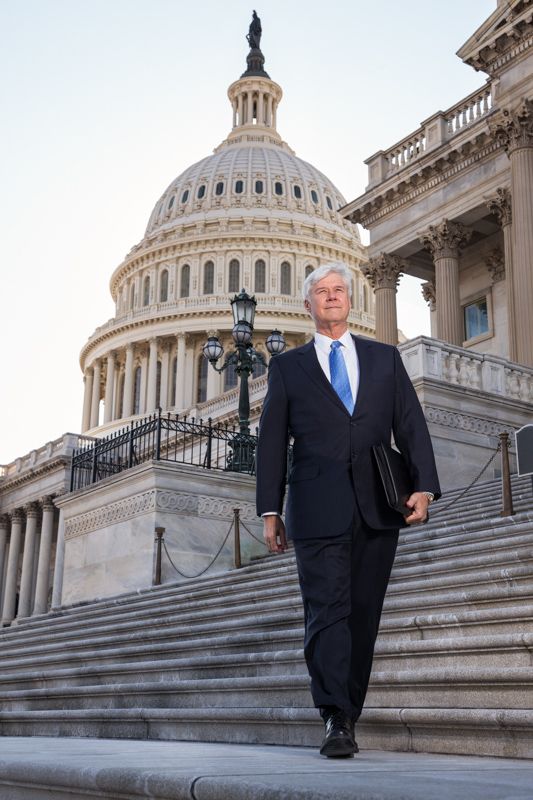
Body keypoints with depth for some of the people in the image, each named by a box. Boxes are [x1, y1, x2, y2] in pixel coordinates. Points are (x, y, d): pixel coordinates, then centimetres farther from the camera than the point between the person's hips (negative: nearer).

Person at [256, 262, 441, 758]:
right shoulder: (288, 366, 12)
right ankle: (337, 720, -11)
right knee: (327, 611, -10)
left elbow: (411, 426, 9)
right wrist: (270, 510, 1)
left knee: (363, 614, 4)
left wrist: (424, 485, -5)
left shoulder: (384, 359, 16)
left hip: (377, 508, 2)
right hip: (318, 508, -2)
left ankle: (347, 713, 14)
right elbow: (271, 442, 8)